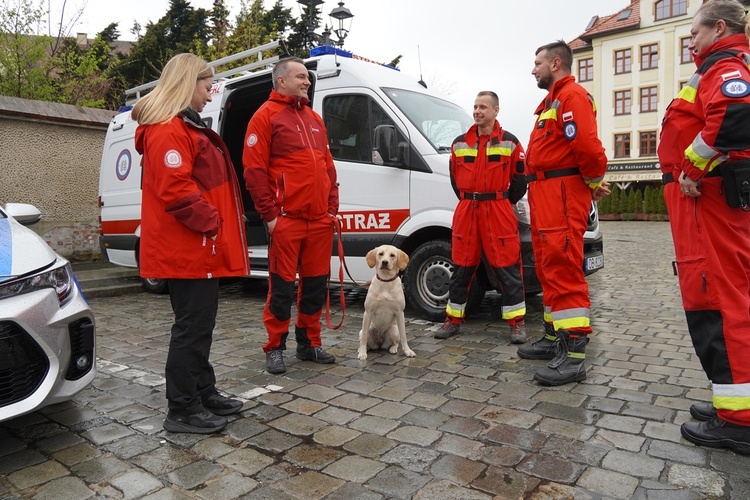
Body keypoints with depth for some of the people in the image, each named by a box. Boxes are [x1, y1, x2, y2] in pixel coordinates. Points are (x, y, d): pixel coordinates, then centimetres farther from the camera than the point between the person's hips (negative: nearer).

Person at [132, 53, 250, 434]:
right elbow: (176, 191, -23)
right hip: (187, 251, -11)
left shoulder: (188, 128, 22)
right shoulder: (167, 131, -13)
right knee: (192, 327, -4)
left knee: (200, 325, 16)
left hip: (200, 250, 11)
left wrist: (215, 224, 16)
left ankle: (204, 393, 29)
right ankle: (183, 411, 7)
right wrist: (211, 223, -15)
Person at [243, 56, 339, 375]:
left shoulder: (314, 119, 20)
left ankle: (309, 343, 24)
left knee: (316, 285, 11)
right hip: (286, 219, -6)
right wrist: (270, 214, -12)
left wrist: (332, 208, 12)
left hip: (320, 220, 7)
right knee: (282, 286, 0)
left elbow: (328, 167, 20)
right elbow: (254, 170, -8)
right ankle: (275, 348, 14)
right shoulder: (266, 116, -1)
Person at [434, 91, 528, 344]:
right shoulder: (459, 143, 11)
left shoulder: (510, 142, 2)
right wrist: (468, 200, 12)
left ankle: (517, 322, 10)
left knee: (507, 268, -1)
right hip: (466, 211, 3)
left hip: (498, 212, -3)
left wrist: (506, 203, 6)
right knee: (462, 268, 7)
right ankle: (453, 319, 18)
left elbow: (520, 177, 5)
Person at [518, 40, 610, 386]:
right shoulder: (552, 100, 25)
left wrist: (594, 182, -7)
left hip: (563, 192, -11)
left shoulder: (572, 96, -9)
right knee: (548, 268, 14)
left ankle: (574, 354, -10)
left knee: (563, 269, -13)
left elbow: (587, 145, -21)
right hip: (544, 193, 11)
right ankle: (554, 337, 25)